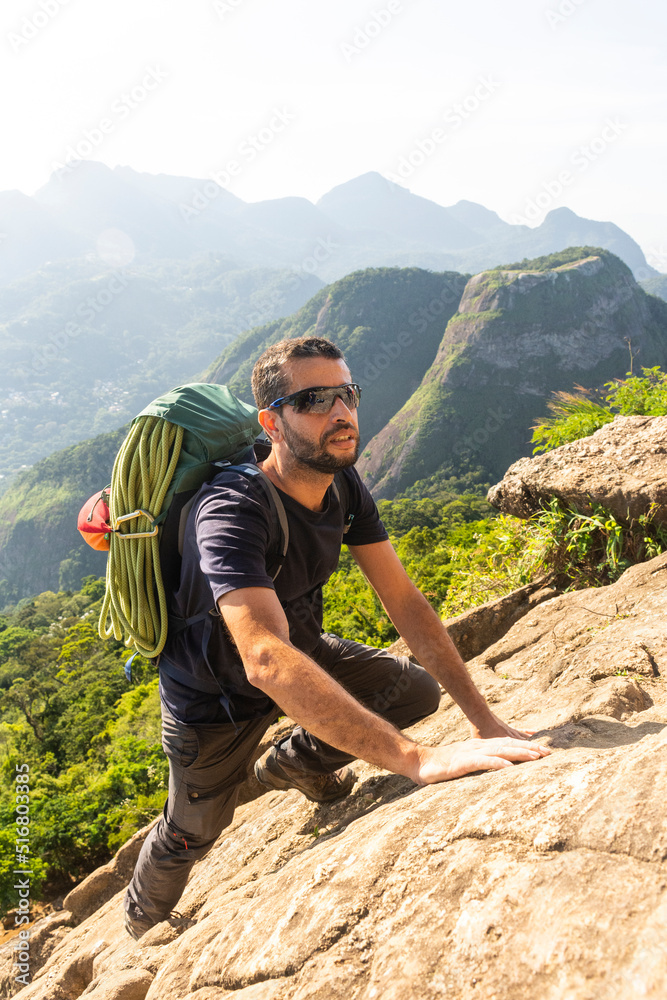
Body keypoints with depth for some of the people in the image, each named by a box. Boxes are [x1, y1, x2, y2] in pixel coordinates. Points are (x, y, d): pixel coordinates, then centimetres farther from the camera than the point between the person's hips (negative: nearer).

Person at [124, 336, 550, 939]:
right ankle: (142, 923, 50)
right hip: (214, 691, -5)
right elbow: (268, 660, -52)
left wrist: (484, 720, -20)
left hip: (302, 651, 6)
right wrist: (418, 759, -57)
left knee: (419, 690, 1)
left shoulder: (343, 485, -15)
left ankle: (294, 763, 27)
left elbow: (404, 600, -12)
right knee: (193, 833, 12)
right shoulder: (230, 512, -38)